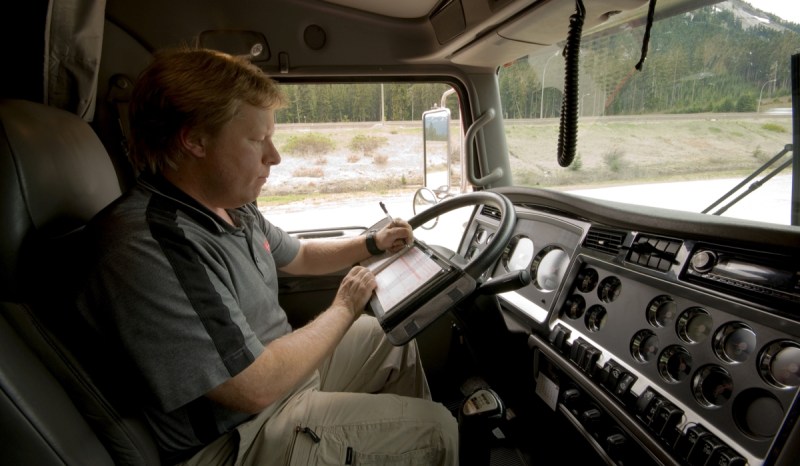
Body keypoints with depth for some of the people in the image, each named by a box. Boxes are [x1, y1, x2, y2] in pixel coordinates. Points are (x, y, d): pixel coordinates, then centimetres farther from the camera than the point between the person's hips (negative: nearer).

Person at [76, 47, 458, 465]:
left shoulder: (233, 208, -1)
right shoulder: (145, 247, -32)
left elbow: (300, 256, 18)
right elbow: (257, 387, -30)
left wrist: (372, 243, 7)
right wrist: (343, 309, -17)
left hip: (286, 365, 9)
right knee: (436, 429, -5)